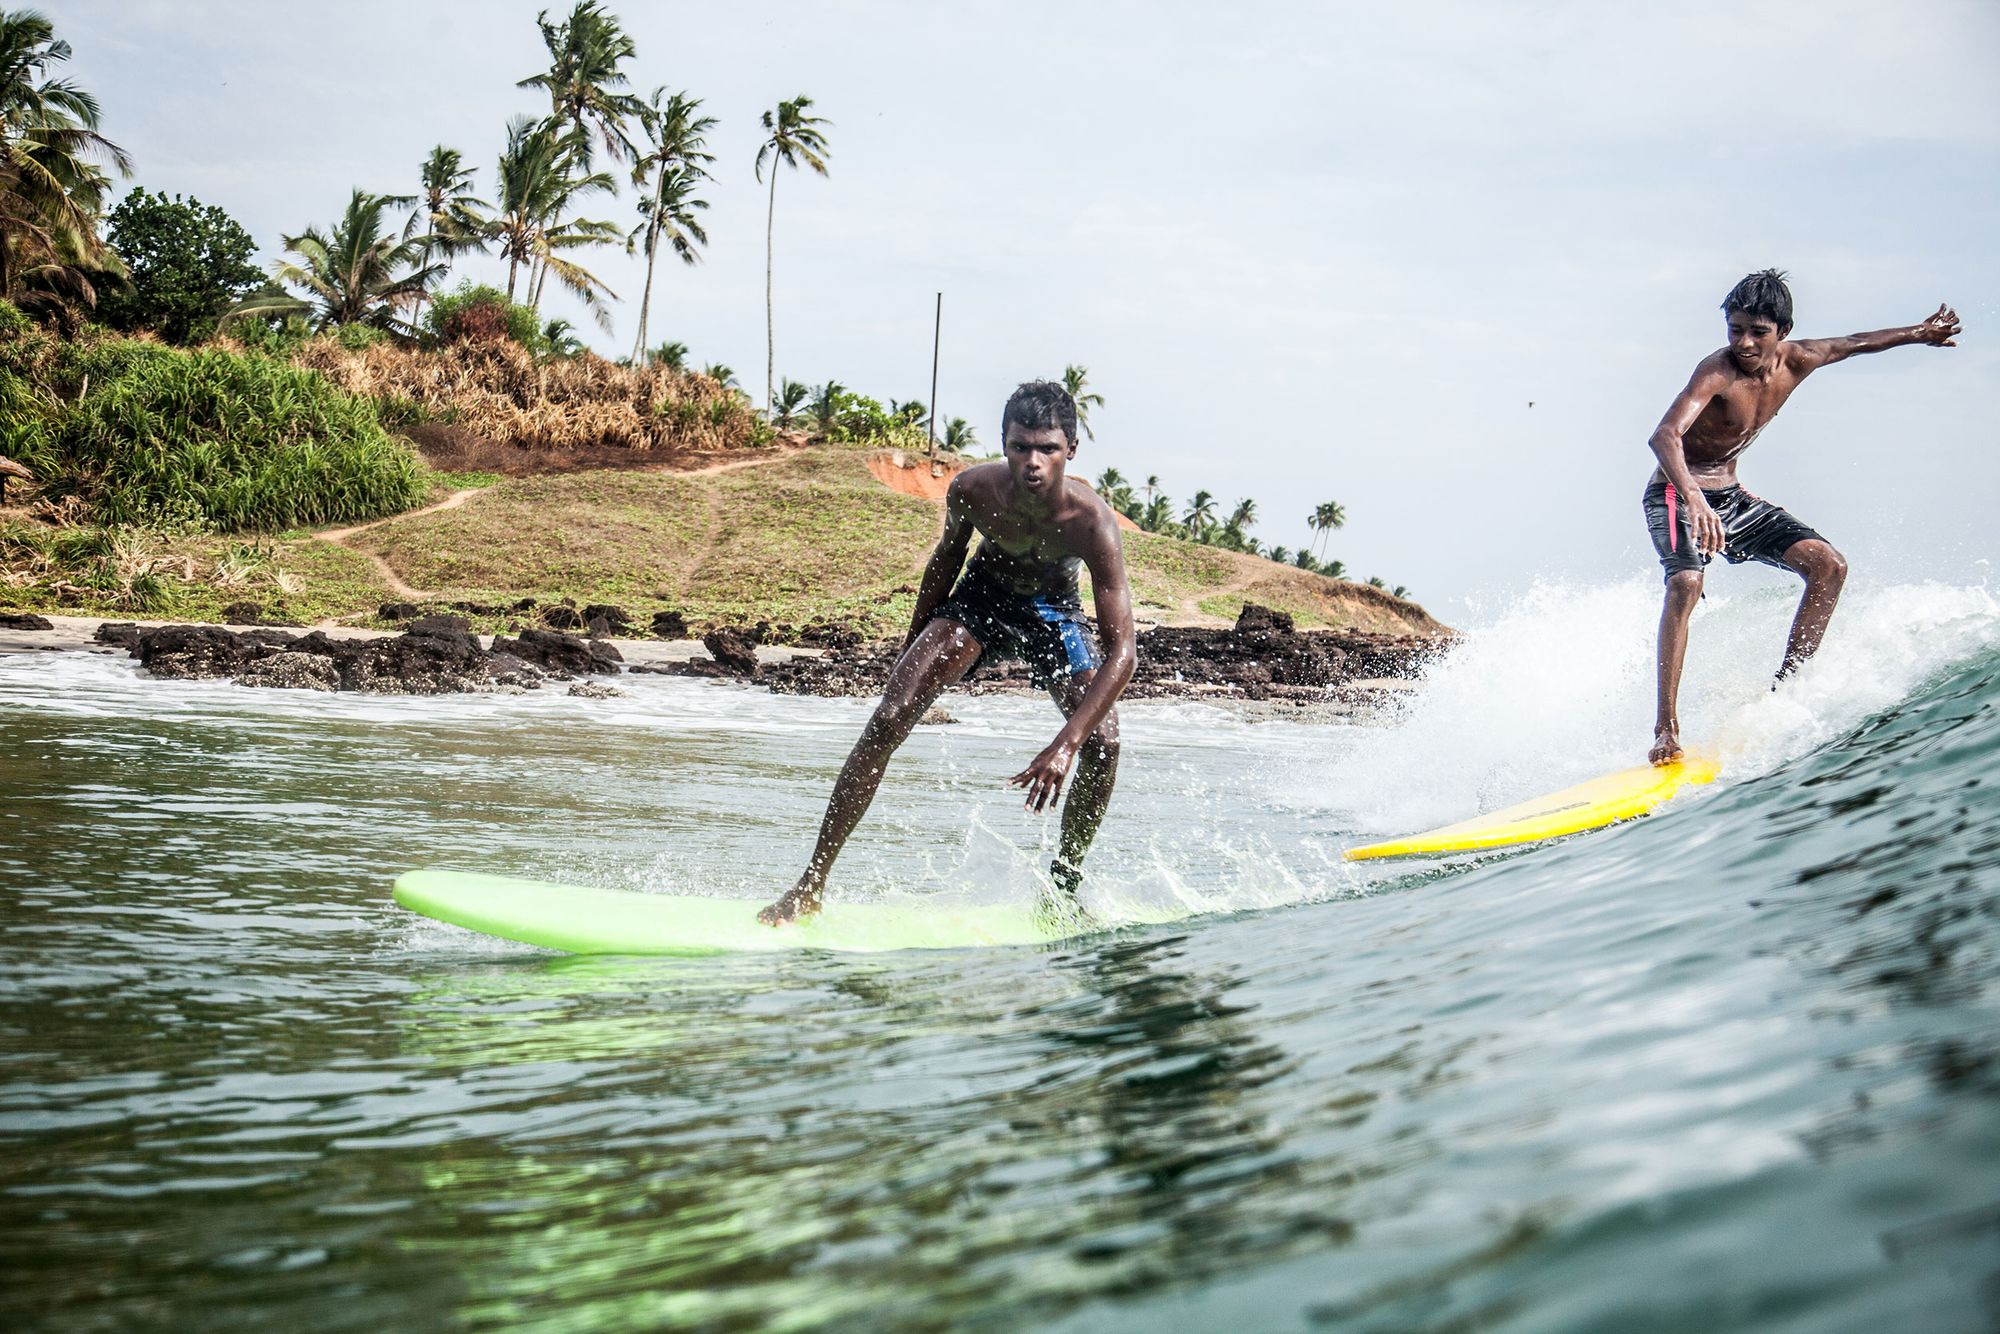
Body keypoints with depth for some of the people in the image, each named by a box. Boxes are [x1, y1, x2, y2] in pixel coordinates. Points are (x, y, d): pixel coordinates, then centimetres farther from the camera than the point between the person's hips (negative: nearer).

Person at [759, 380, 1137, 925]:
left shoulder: (1091, 521, -35)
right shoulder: (973, 490, -28)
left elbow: (1123, 650, -38)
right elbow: (948, 557, -2)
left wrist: (1066, 743, -50)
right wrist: (911, 647, 7)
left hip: (1052, 611, -1)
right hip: (981, 597, 1)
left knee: (1103, 742, -22)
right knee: (887, 721, -15)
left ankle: (1064, 885, 2)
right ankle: (811, 885, -10)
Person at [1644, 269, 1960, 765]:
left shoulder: (1795, 360, -3)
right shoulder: (1717, 371, -25)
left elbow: (1852, 344, 19)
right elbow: (1665, 436, -42)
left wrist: (1921, 332, 35)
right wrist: (1693, 499, -59)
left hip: (1729, 495, 8)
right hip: (1676, 494, -8)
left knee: (1828, 565, -4)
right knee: (1686, 583, -33)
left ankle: (1783, 688, -2)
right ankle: (1666, 729, -34)